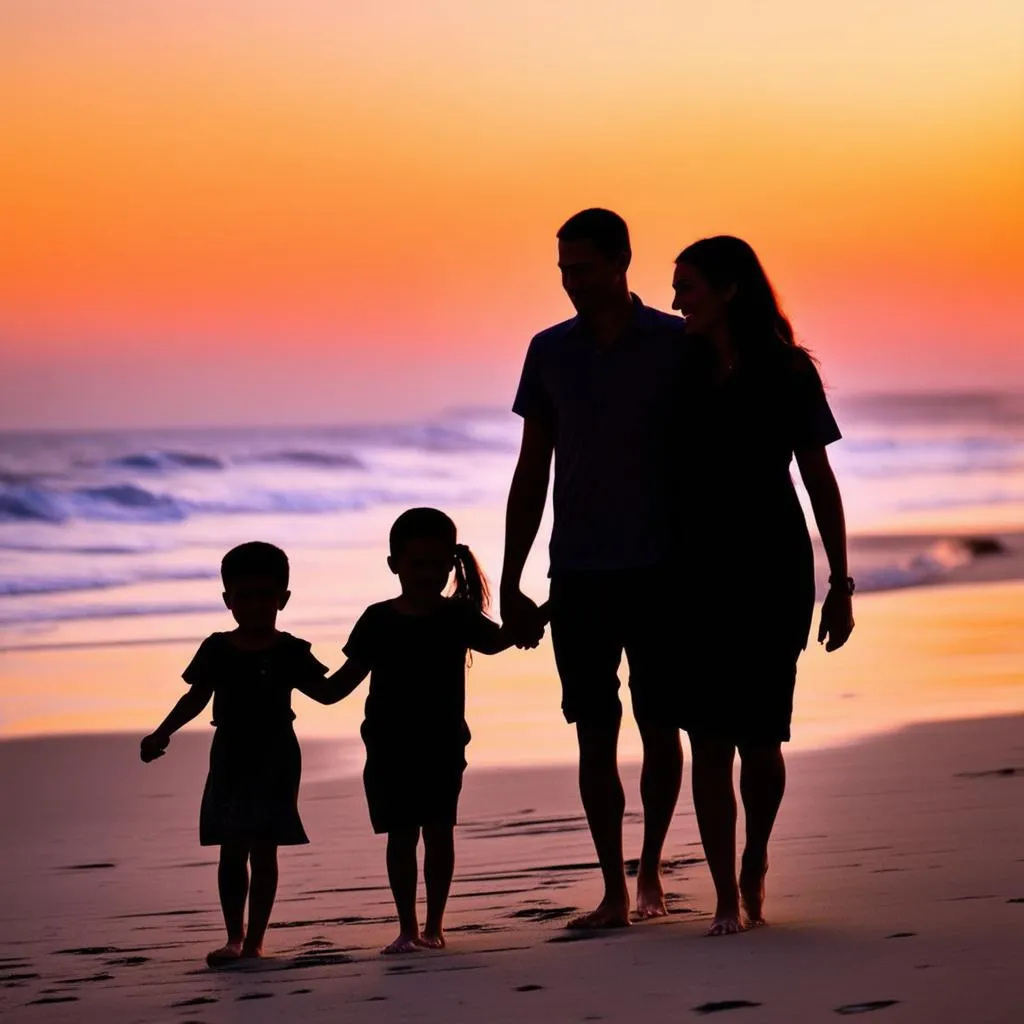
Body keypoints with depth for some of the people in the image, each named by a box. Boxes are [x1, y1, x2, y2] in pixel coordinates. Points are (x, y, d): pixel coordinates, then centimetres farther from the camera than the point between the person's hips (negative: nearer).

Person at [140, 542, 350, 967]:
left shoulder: (290, 653, -1)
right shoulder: (217, 650, 2)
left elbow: (326, 693, 3)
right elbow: (195, 698, 8)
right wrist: (162, 733, 0)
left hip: (275, 757, -1)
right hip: (230, 755, 1)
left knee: (263, 849, 1)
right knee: (232, 849, 1)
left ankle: (254, 940, 4)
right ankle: (234, 936, 6)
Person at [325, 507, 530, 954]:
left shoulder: (458, 616, 1)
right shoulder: (379, 620, 3)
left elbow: (494, 641, -12)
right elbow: (350, 677, 8)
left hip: (442, 745, -1)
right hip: (390, 748, 1)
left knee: (439, 831, -1)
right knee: (401, 836, 4)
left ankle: (434, 926, 7)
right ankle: (407, 928, 10)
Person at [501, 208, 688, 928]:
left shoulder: (675, 345, -1)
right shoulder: (551, 351, 8)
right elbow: (532, 473, 11)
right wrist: (511, 584, 9)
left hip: (659, 569, -2)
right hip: (578, 572, 2)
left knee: (659, 726, 3)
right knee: (595, 732, -1)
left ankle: (650, 870, 21)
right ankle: (614, 890, 3)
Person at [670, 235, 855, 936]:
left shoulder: (786, 374, -2)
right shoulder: (681, 371, 6)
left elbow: (820, 483, 1)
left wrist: (840, 584, -1)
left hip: (773, 572, -2)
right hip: (699, 575, 2)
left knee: (759, 738, -1)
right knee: (711, 740, -5)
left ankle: (755, 864, 26)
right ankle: (727, 899, -1)